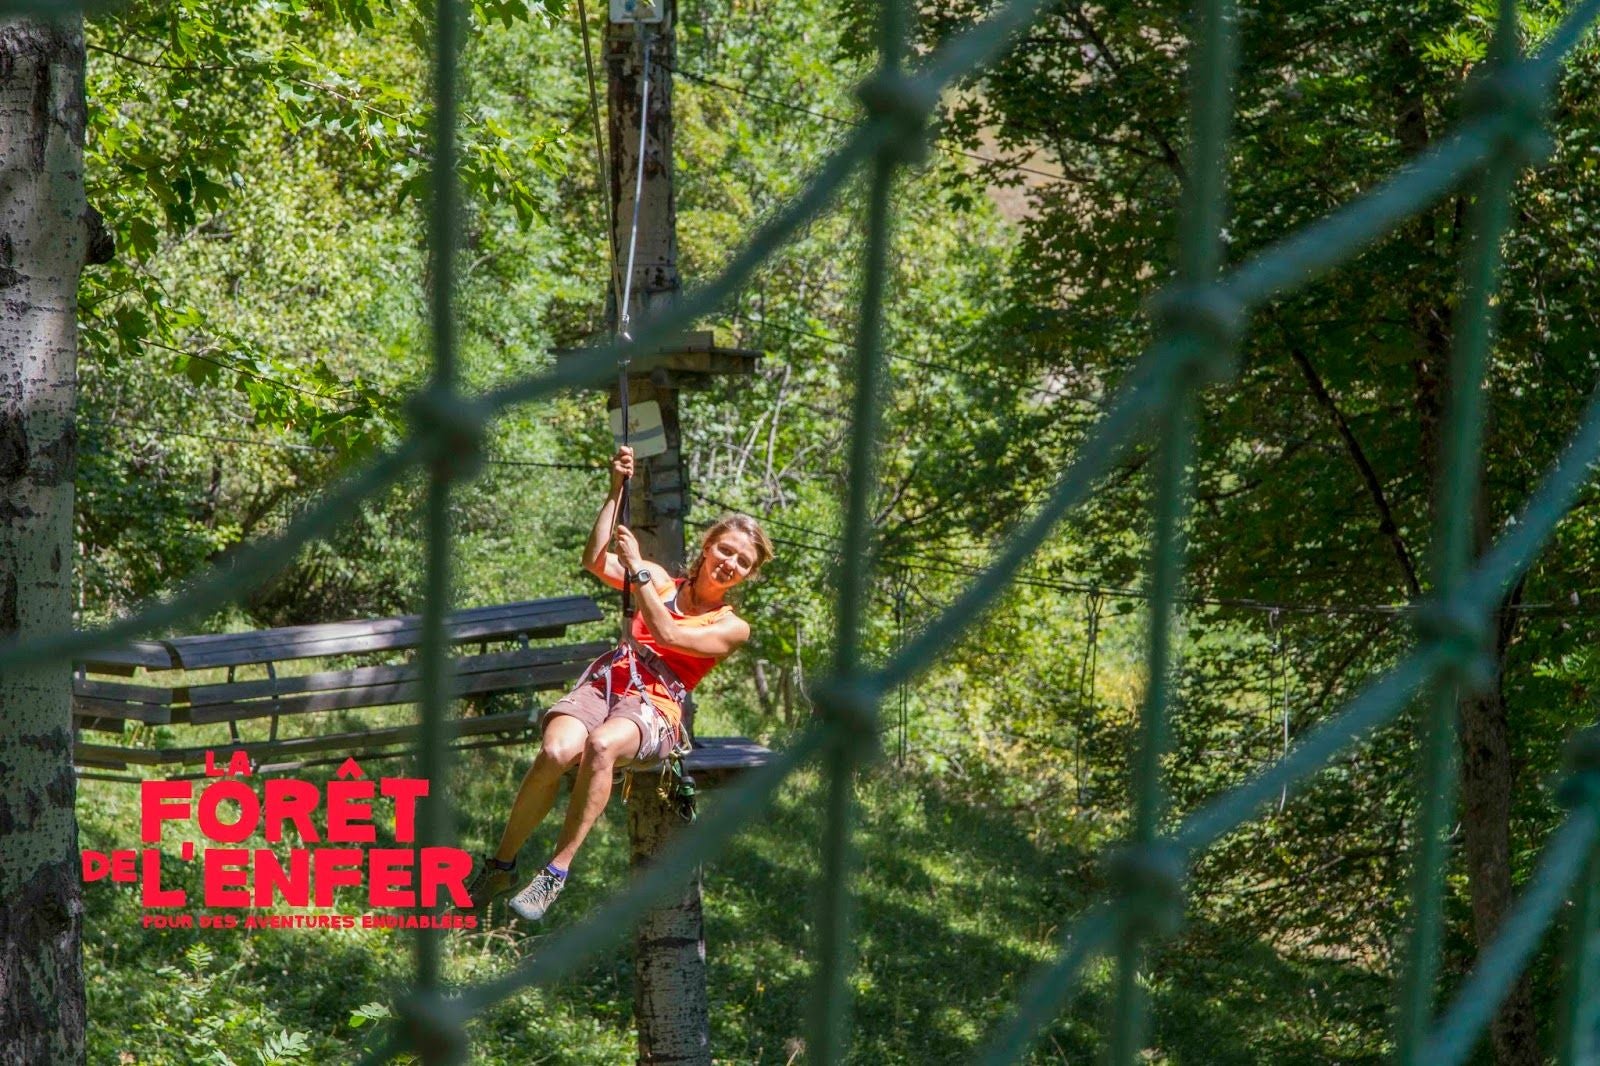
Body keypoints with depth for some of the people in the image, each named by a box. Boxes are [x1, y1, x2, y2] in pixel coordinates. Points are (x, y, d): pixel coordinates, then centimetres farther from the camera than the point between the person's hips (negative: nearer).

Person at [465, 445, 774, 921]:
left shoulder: (732, 628, 11)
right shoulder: (661, 581, 22)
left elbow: (665, 634, -5)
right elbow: (596, 561, 5)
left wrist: (637, 566, -8)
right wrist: (617, 490, 1)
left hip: (653, 708, -2)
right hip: (603, 684, 3)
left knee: (600, 746, -39)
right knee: (555, 752, -32)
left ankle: (556, 872, -31)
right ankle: (500, 864, -14)